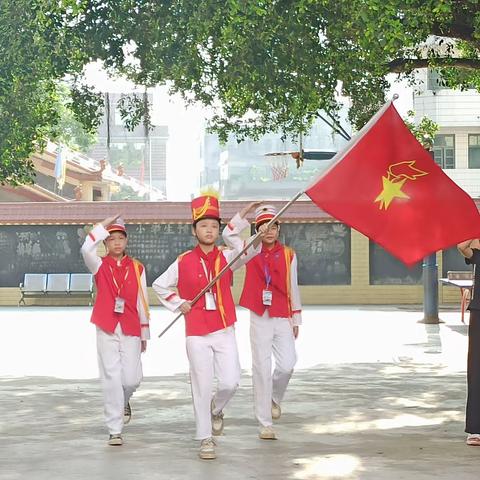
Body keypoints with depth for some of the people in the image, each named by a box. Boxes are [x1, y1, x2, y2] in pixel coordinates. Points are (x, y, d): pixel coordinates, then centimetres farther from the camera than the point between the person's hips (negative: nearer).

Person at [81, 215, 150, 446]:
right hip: (107, 330, -1)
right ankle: (115, 431, 2)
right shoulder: (100, 266, 3)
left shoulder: (137, 268, 7)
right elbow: (86, 249, -20)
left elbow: (142, 301, 10)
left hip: (131, 330, 1)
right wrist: (103, 226, -19)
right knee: (111, 379, -4)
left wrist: (145, 333, 11)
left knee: (131, 379, -2)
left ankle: (123, 401, 34)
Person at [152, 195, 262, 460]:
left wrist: (241, 219, -32)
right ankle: (205, 439, 12)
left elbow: (250, 250, -20)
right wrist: (178, 304, 1)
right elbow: (159, 285, 13)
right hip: (197, 335, -1)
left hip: (225, 332, 1)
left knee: (230, 382, -8)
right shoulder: (183, 262, 0)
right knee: (202, 386, 1)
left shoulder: (226, 257, 1)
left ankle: (216, 409, 25)